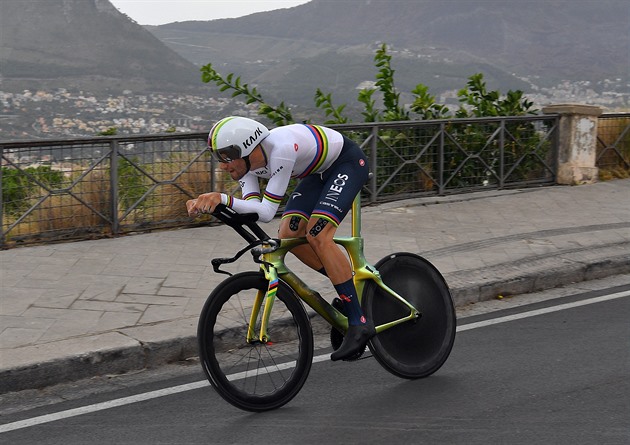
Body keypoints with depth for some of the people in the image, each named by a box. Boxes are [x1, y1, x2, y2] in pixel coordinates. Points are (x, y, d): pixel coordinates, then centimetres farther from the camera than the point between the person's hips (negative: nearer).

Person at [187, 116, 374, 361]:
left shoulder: (281, 149, -37)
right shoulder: (248, 162, -13)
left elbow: (266, 211, -35)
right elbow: (253, 209, -22)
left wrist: (223, 198, -45)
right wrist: (207, 203, -35)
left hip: (349, 162, -8)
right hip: (321, 171, 8)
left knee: (317, 236, -23)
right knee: (288, 236, -5)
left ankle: (359, 323, -18)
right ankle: (350, 287, 12)